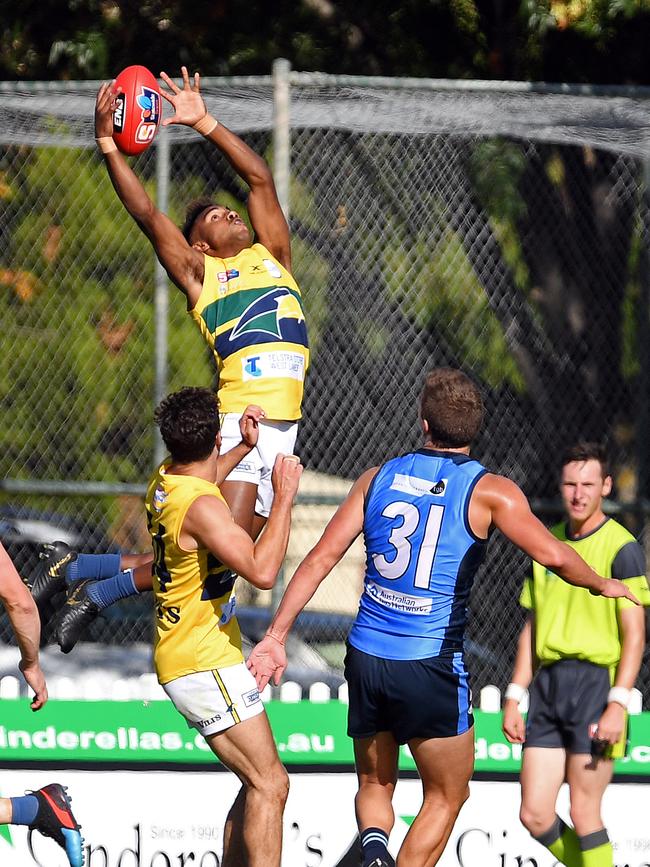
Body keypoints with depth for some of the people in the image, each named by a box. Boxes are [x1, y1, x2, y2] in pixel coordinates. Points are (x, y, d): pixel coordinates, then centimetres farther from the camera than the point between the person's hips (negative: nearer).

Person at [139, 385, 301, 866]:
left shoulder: (166, 480, 7)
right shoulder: (201, 506, -22)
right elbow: (262, 571, -32)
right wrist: (284, 496, -24)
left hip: (188, 661, 10)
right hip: (205, 665, -10)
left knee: (261, 783, 13)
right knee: (270, 786, -13)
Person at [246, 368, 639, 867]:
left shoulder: (379, 478, 6)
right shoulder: (488, 492, -5)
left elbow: (321, 558, 3)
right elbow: (554, 556, -15)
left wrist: (276, 637, 7)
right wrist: (601, 585, 6)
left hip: (365, 657, 4)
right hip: (430, 666, -4)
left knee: (374, 786, 20)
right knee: (446, 797, 14)